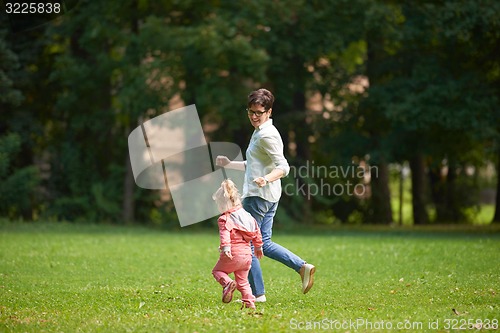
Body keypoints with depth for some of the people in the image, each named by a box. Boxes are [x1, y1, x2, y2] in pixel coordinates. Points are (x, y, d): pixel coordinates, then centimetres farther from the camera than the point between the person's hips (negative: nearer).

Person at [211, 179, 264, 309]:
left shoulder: (225, 219, -8)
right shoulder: (247, 215, 14)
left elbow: (225, 234, -25)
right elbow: (256, 231, 20)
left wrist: (225, 247, -37)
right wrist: (258, 246, 32)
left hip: (233, 255, -6)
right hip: (247, 254, 6)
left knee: (217, 270, 12)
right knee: (242, 280, 16)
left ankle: (227, 283, -16)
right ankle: (249, 302, 5)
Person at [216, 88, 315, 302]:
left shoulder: (266, 135, -14)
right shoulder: (260, 133, 17)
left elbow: (283, 167, -21)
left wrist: (266, 179, -37)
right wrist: (229, 164, 24)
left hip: (258, 196, -10)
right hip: (269, 197, 10)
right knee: (264, 244, 14)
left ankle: (257, 294, 1)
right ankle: (303, 267, 6)